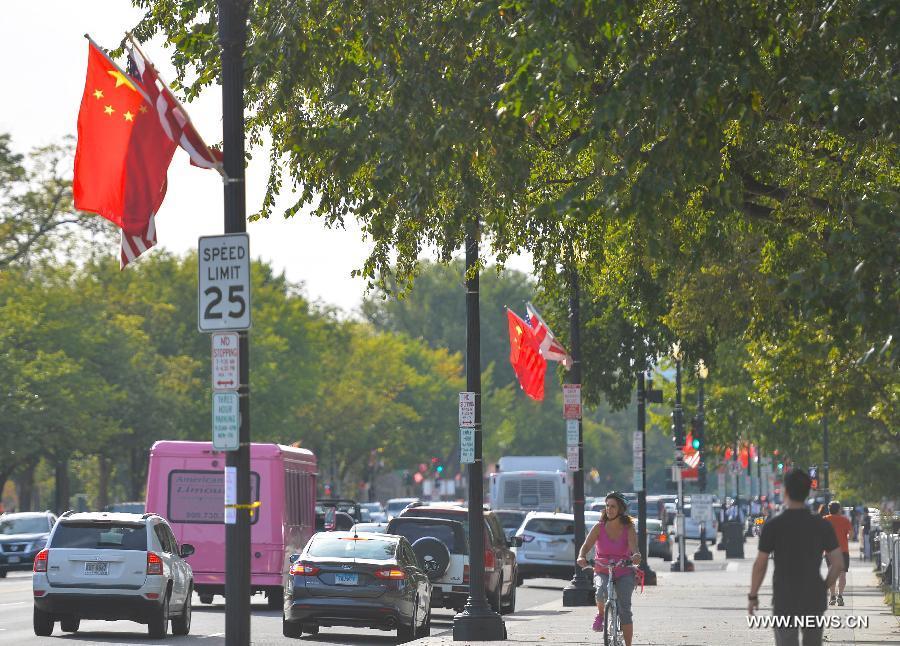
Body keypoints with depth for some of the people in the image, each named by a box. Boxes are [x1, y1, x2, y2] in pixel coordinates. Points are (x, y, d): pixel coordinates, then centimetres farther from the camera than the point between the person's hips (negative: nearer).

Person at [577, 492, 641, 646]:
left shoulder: (628, 529, -5)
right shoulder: (599, 528, -3)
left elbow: (633, 546, -21)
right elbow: (586, 546, -14)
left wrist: (636, 555, -45)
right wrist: (581, 557, -36)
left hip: (624, 574, 0)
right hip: (602, 572, 0)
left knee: (625, 609, -15)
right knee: (602, 592, -33)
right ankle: (600, 615, -2)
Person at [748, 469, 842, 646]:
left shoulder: (773, 526, -9)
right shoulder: (822, 525, -2)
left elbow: (760, 565, -7)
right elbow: (837, 564, -2)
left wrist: (752, 596, 4)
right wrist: (824, 588, 12)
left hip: (784, 601, -3)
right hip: (814, 599, 3)